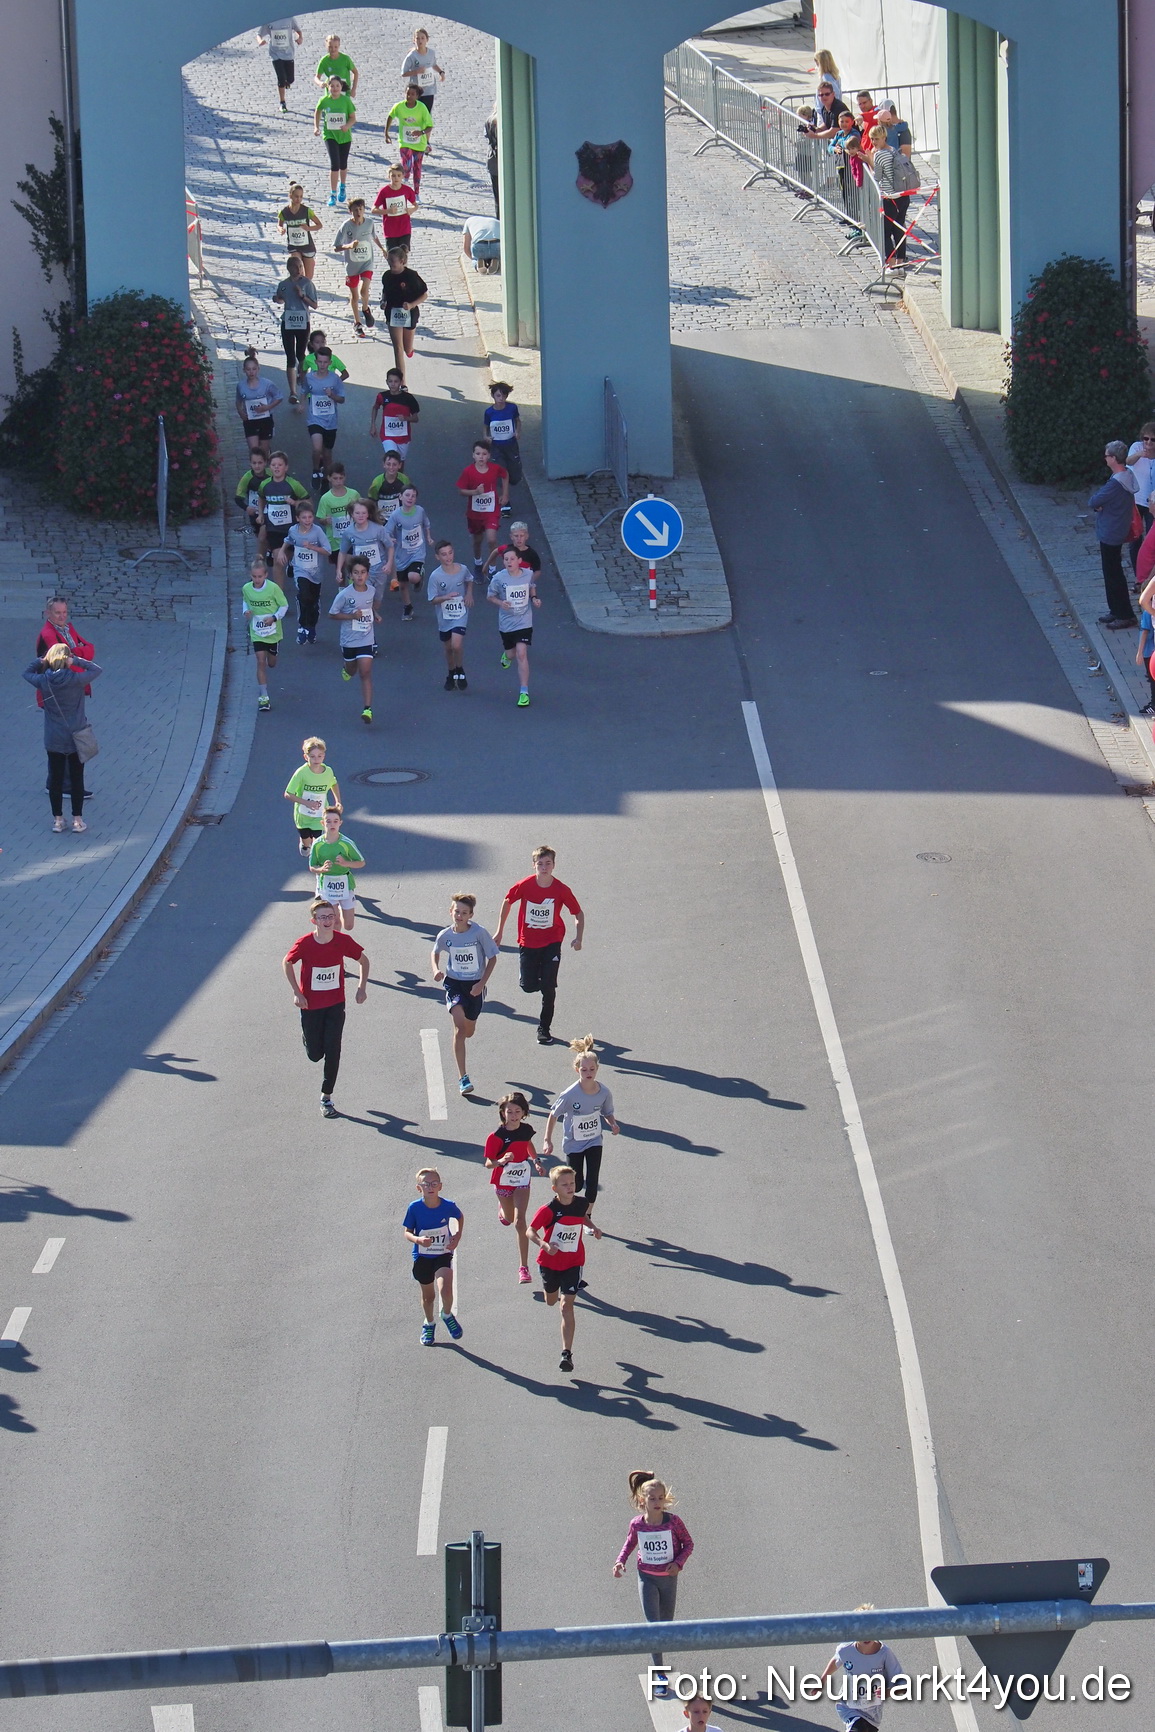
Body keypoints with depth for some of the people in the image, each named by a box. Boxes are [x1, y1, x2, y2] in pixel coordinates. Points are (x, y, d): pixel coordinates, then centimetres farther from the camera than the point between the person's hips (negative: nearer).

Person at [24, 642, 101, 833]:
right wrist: (77, 661, -8)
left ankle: (57, 819, 18)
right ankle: (77, 819, 15)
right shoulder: (76, 680, -17)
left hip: (53, 740, 2)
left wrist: (41, 660, 2)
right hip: (75, 739, -2)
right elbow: (97, 670, -3)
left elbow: (27, 672, 10)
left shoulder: (43, 681, -10)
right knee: (77, 779, 10)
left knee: (55, 779, 12)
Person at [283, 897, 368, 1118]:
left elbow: (363, 960, 4)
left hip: (335, 1004, 1)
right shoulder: (305, 944, -19)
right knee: (315, 1054, 8)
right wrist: (297, 992, -8)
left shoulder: (343, 941, -14)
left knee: (332, 1051, -2)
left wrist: (362, 987, -6)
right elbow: (287, 963, -1)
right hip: (310, 1005, -1)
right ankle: (308, 1039, 46)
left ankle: (326, 1098, 11)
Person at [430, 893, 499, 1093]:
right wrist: (436, 969, -7)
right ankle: (462, 1078, -17)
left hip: (475, 985, 0)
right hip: (454, 984, 0)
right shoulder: (445, 935, -9)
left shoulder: (479, 933, -16)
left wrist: (482, 983, -12)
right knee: (459, 1026, -19)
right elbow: (435, 953, 13)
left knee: (468, 1032, 12)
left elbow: (492, 958, -5)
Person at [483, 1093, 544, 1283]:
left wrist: (536, 1161, 5)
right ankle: (502, 1208, 63)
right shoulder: (496, 1137, -22)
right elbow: (488, 1163, -21)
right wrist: (501, 1161, -41)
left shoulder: (526, 1130, -10)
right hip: (502, 1181, -1)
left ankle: (524, 1267, -8)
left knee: (519, 1222, -12)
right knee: (509, 1219, 21)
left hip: (522, 1180, 1)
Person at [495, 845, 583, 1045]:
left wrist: (578, 938, -15)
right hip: (528, 943, 1)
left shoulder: (561, 890, -15)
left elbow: (578, 914, -2)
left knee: (548, 987, -5)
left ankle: (544, 1029, 10)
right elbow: (507, 902, 5)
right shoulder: (524, 886, -14)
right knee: (528, 986, 1)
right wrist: (500, 931, 9)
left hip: (551, 943, -1)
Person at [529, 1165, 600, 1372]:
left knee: (567, 1305, -11)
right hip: (550, 1261, 0)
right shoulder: (548, 1210, -21)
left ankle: (567, 1353, -13)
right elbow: (531, 1231, -15)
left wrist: (593, 1227, -3)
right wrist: (544, 1245, -33)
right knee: (551, 1301, 23)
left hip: (573, 1262, 0)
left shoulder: (581, 1204, -9)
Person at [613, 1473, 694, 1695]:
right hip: (647, 1578, -1)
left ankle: (658, 1661, 42)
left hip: (669, 1577, 1)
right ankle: (659, 1675, -5)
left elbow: (688, 1543, -2)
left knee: (666, 1624, 15)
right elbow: (630, 1544, 7)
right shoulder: (637, 1524, -11)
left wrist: (679, 1562, -18)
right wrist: (620, 1561, -9)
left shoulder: (673, 1522, -15)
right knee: (652, 1625, -8)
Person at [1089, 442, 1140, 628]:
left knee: (1113, 575, -1)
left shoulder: (1116, 483, -28)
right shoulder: (1128, 476, 4)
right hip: (1118, 533, 10)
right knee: (1112, 573, 20)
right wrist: (1098, 505, -10)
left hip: (1110, 534, -10)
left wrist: (1095, 502, -1)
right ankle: (1116, 611, 30)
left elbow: (1093, 502, -22)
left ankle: (1125, 615, 5)